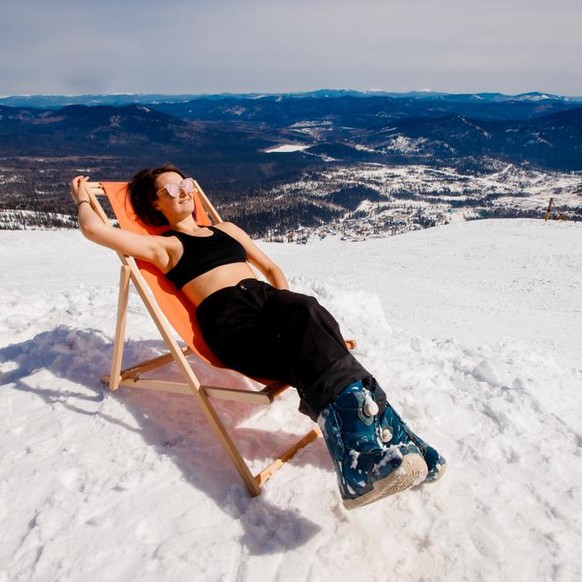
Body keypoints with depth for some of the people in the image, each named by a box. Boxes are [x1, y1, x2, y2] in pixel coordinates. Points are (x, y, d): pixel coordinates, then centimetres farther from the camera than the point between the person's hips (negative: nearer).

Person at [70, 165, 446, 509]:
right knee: (307, 319, -34)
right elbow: (95, 230, 2)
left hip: (268, 299, 5)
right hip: (231, 322, -5)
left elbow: (271, 269, 32)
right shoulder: (163, 245, 14)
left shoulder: (227, 229, 32)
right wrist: (83, 198, 25)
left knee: (307, 312, -31)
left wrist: (290, 311, 14)